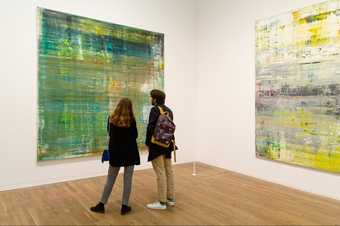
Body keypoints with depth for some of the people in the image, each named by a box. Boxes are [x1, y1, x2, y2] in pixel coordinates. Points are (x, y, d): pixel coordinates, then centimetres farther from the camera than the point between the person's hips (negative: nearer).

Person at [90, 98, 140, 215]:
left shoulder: (111, 118, -3)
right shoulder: (131, 120, -10)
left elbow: (110, 134, 10)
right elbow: (135, 135, 1)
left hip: (115, 152, 2)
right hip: (130, 152, -2)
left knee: (110, 179, 11)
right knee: (128, 179, 6)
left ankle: (101, 205, 18)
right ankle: (125, 206, 12)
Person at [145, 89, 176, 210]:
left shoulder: (154, 110, -13)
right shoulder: (169, 110, 10)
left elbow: (150, 128, -17)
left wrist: (147, 143, -7)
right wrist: (171, 141, 15)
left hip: (157, 145, -8)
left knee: (160, 173, -2)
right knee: (169, 171, 14)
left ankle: (162, 202, 7)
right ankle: (171, 198, 25)